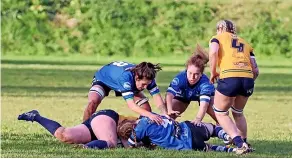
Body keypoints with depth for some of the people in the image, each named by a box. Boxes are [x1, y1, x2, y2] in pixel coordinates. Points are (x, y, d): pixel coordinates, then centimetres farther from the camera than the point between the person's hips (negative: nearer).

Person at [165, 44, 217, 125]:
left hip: (205, 94, -1)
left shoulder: (205, 82, -42)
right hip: (183, 96, 1)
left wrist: (198, 118, -71)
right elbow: (169, 95, -51)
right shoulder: (179, 78, -39)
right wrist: (169, 110, -70)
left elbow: (204, 103, -53)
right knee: (169, 115, -15)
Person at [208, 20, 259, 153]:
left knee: (220, 112, 13)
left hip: (229, 78, -5)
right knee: (238, 113, 29)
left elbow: (213, 53, -7)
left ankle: (239, 143, -4)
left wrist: (213, 73, 6)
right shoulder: (245, 43, 28)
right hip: (248, 79, 5)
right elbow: (255, 70, 18)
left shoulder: (217, 38, 17)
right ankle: (244, 143, 26)